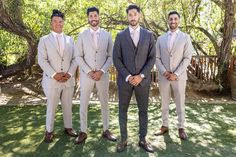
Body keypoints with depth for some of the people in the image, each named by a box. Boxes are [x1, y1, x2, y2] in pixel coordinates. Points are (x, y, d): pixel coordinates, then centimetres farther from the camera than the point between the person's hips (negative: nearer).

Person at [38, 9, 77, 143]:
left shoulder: (70, 40, 11)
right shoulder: (44, 40, 2)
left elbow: (75, 59, 5)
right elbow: (42, 60, -6)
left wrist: (70, 73, -9)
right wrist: (54, 75, -15)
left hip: (68, 80, 3)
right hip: (52, 80, -2)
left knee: (68, 105, 12)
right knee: (51, 107, 6)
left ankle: (68, 127, 29)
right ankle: (49, 130, 22)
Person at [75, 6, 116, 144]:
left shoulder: (107, 35, 3)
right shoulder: (82, 35, 2)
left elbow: (111, 56, 1)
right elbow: (79, 57, -1)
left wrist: (101, 71, -11)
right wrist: (89, 71, -13)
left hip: (103, 74, 1)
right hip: (86, 74, 0)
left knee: (105, 103, 10)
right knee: (84, 104, 5)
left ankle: (106, 130, 24)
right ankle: (83, 132, 18)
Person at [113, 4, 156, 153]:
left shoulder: (149, 35, 4)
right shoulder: (120, 36, 3)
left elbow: (152, 58, -1)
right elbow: (116, 59, -2)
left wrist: (141, 76, -12)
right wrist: (127, 76, -12)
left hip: (143, 79, 1)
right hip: (125, 79, 0)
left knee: (143, 110, 8)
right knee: (123, 110, 7)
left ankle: (143, 140, 22)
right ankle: (123, 139, 21)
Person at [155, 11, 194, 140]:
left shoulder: (185, 37, 2)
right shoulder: (160, 39, 8)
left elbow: (187, 58, -5)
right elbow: (157, 58, 5)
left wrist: (176, 74, -13)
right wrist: (164, 72, -10)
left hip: (179, 76, -2)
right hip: (163, 76, 2)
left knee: (180, 104, 6)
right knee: (164, 103, 10)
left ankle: (181, 128, 19)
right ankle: (165, 126, 23)